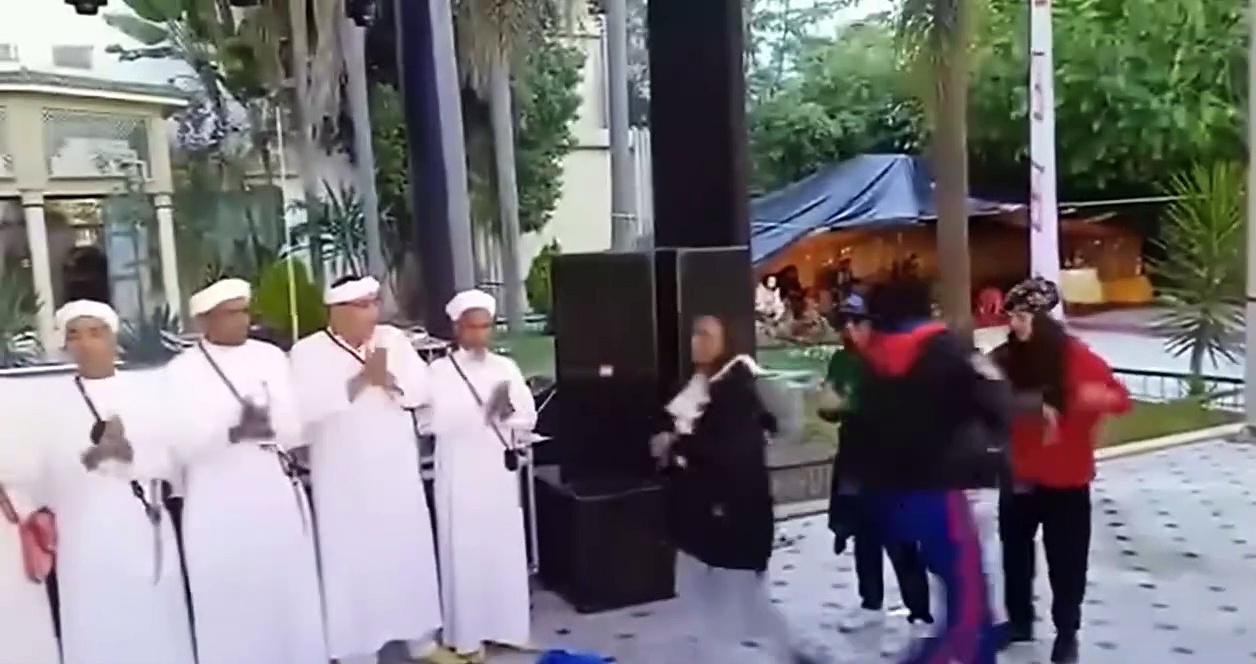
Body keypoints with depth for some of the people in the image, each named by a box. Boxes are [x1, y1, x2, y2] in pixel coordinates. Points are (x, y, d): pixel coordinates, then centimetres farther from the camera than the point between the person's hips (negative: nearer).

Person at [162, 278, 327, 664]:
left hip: (277, 495, 3)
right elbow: (183, 446, -8)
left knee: (288, 597, 8)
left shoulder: (272, 357, 7)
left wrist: (262, 426, -19)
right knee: (231, 602, 0)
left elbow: (293, 429, 2)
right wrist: (234, 430, -24)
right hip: (219, 505, -2)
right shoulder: (181, 371, -1)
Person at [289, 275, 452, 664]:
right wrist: (361, 379, -21)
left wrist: (388, 378, -18)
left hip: (397, 470, 4)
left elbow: (420, 389, 0)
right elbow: (308, 406, -20)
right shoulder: (308, 352, -6)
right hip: (345, 477, -4)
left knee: (412, 552, 12)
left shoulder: (394, 339, 6)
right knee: (355, 561, 1)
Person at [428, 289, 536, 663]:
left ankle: (505, 626, 21)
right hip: (460, 473, -3)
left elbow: (528, 417, 4)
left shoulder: (506, 367, 8)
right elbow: (438, 421, -14)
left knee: (505, 548, 8)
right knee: (465, 551, 0)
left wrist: (506, 419, -17)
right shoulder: (440, 370, -3)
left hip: (499, 469, 4)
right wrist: (485, 415, -25)